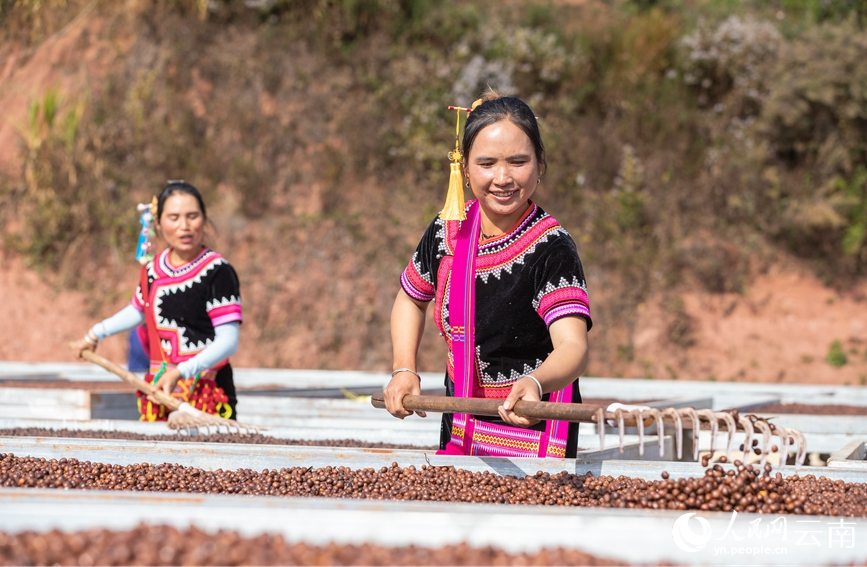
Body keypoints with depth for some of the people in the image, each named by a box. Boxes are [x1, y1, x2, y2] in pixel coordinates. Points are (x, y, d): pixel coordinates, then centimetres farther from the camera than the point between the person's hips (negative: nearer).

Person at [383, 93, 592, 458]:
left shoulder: (551, 249, -21)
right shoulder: (448, 232, -4)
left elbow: (573, 345, -36)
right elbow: (411, 299, 16)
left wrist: (536, 383, -57)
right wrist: (404, 370, 1)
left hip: (533, 439, -5)